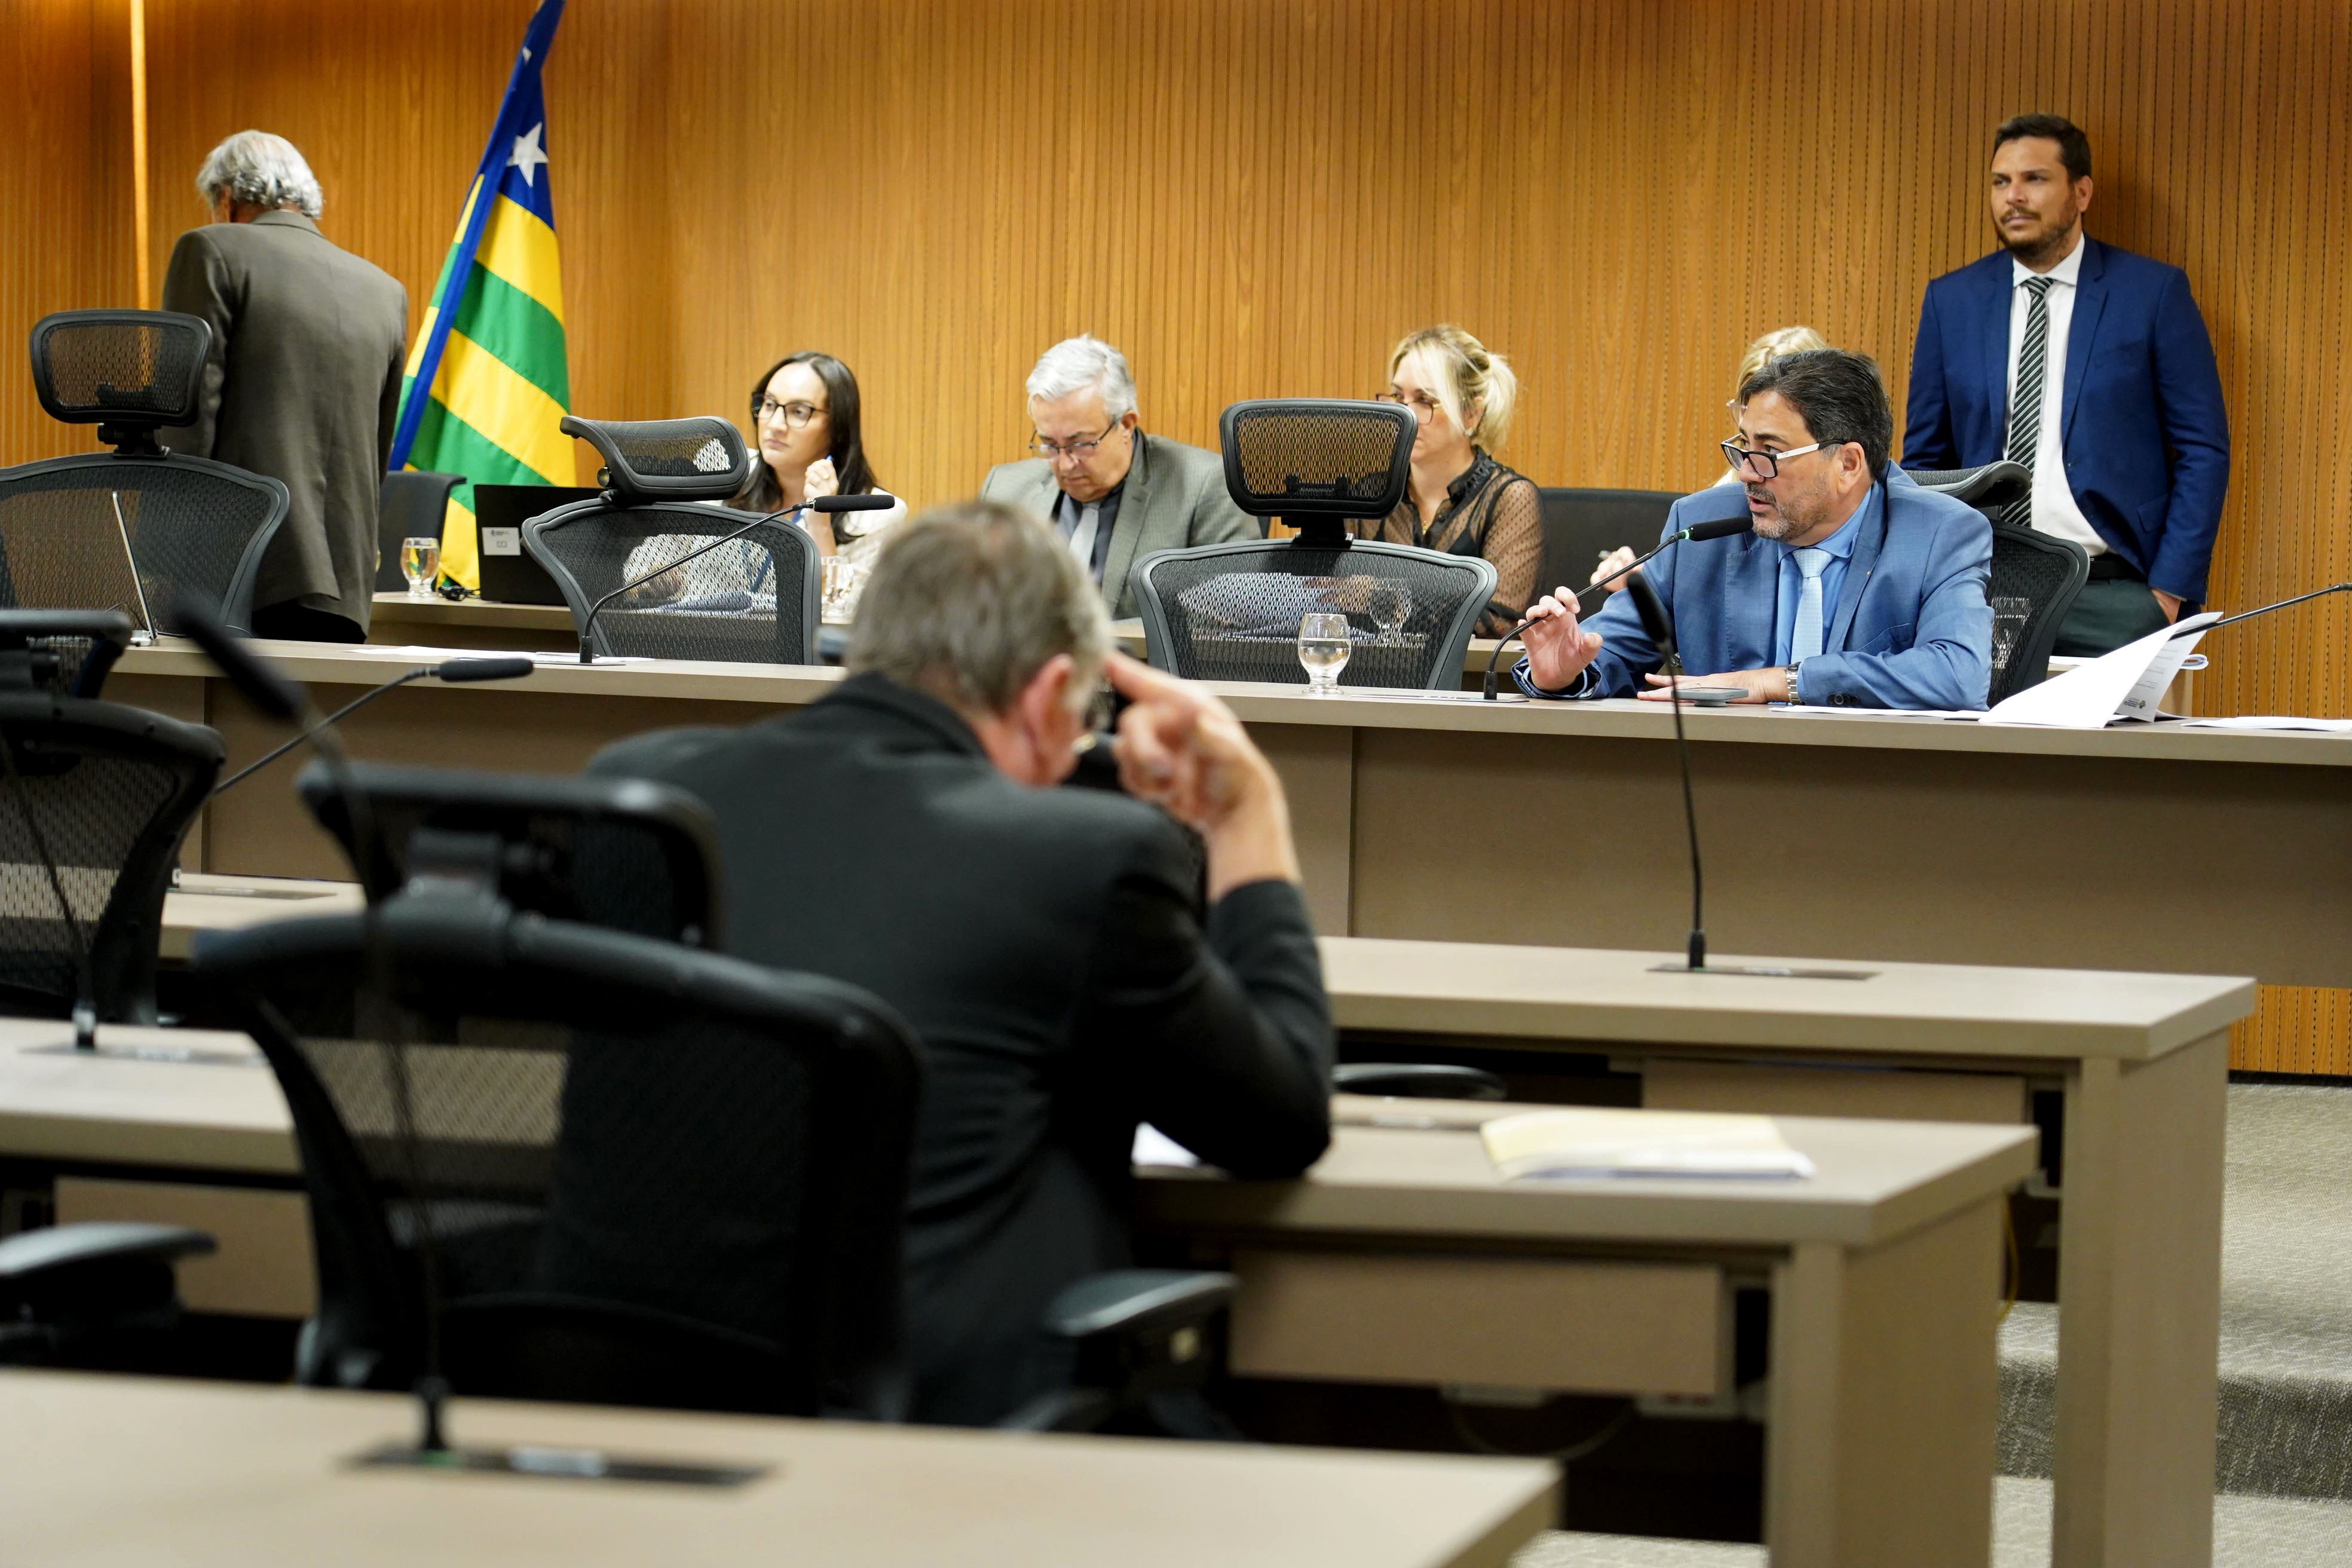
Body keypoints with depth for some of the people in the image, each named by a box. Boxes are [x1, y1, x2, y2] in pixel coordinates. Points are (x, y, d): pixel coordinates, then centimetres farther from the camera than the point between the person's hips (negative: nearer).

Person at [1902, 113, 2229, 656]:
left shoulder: (2155, 292, 2)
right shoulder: (1951, 300, 11)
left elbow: (2204, 452, 1)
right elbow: (1925, 459, 14)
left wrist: (2171, 591, -6)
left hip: (2113, 600, -2)